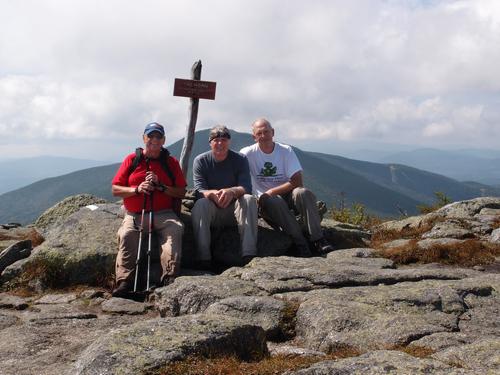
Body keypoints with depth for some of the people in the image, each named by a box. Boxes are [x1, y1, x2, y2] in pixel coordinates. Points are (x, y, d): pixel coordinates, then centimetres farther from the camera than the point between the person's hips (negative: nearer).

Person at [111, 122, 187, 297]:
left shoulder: (171, 162, 13)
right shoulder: (131, 159, 13)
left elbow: (181, 192, 7)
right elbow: (115, 189, 9)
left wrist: (160, 186, -8)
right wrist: (137, 189, -8)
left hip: (163, 214, 0)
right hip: (134, 215, 0)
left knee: (175, 229, -31)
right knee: (126, 234, -30)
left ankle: (170, 278, -37)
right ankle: (125, 281, -32)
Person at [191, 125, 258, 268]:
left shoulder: (240, 160, 0)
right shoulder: (200, 161, 0)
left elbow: (246, 188, -14)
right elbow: (199, 190, -12)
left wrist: (231, 191, -38)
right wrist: (213, 194, -36)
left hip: (234, 209, 1)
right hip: (211, 211, 0)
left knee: (249, 199, -29)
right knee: (200, 204, -32)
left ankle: (249, 254, -37)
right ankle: (203, 257, -36)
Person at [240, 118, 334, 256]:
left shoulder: (286, 151, -2)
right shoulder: (247, 153, -4)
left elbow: (297, 182, -9)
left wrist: (271, 192, -16)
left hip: (287, 195, 1)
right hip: (265, 200, -1)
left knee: (303, 193, -30)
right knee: (274, 202, -36)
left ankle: (318, 239, -31)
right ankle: (300, 243, -29)